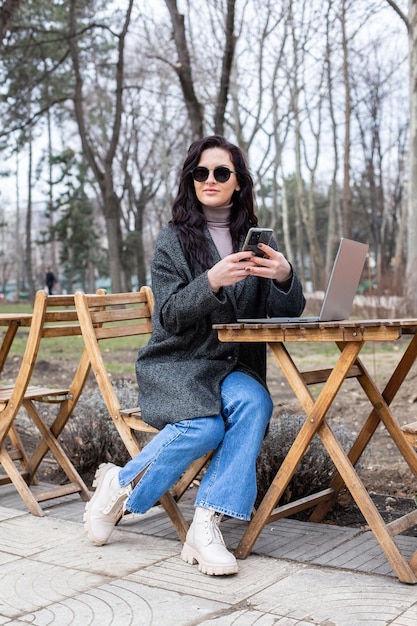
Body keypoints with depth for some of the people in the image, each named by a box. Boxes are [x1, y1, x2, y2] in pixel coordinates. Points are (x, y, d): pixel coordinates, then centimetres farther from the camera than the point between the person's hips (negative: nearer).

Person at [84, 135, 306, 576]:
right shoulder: (174, 238, 1)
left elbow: (288, 311, 0)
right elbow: (170, 316, -8)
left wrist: (284, 277, -23)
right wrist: (211, 282, -26)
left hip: (232, 368, 3)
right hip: (174, 365, -3)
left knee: (253, 403, -30)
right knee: (203, 427, -30)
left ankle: (205, 526, -27)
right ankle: (119, 484, -4)